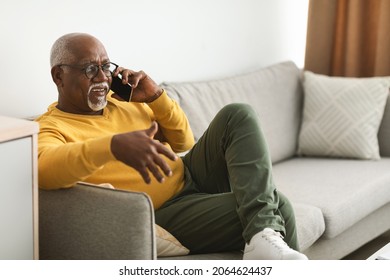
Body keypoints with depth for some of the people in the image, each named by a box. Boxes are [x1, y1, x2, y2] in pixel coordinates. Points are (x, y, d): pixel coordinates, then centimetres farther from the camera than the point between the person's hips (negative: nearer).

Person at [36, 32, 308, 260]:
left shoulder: (124, 102, 11)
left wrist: (155, 95, -3)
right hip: (167, 212, -8)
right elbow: (43, 167, -36)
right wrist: (114, 145, -52)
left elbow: (184, 141, 15)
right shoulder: (50, 128, -11)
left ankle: (267, 237, -26)